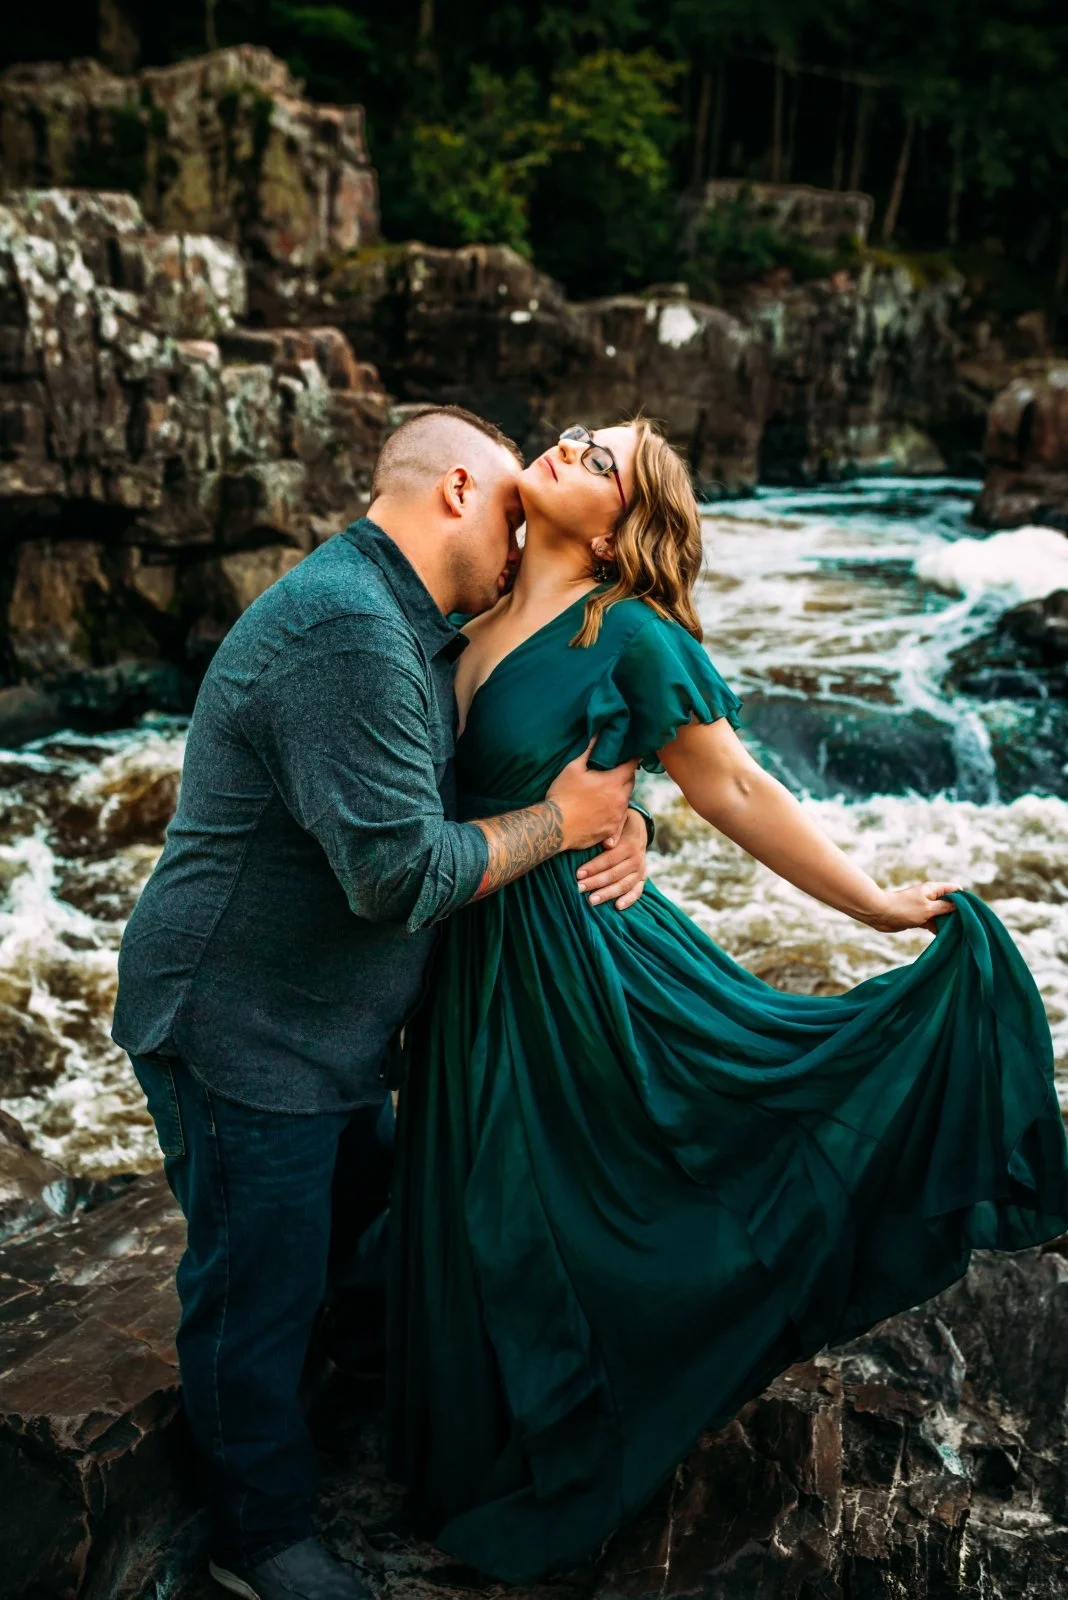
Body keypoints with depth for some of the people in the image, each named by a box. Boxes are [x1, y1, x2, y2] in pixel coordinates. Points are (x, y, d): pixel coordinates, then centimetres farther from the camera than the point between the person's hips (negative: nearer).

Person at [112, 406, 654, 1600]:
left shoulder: (409, 628, 9)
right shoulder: (346, 634, -28)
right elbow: (401, 872, -32)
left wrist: (614, 818, -6)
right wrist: (561, 820, -19)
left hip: (331, 1027, 10)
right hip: (241, 1037, -10)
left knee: (350, 1209, 29)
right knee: (256, 1288, 8)